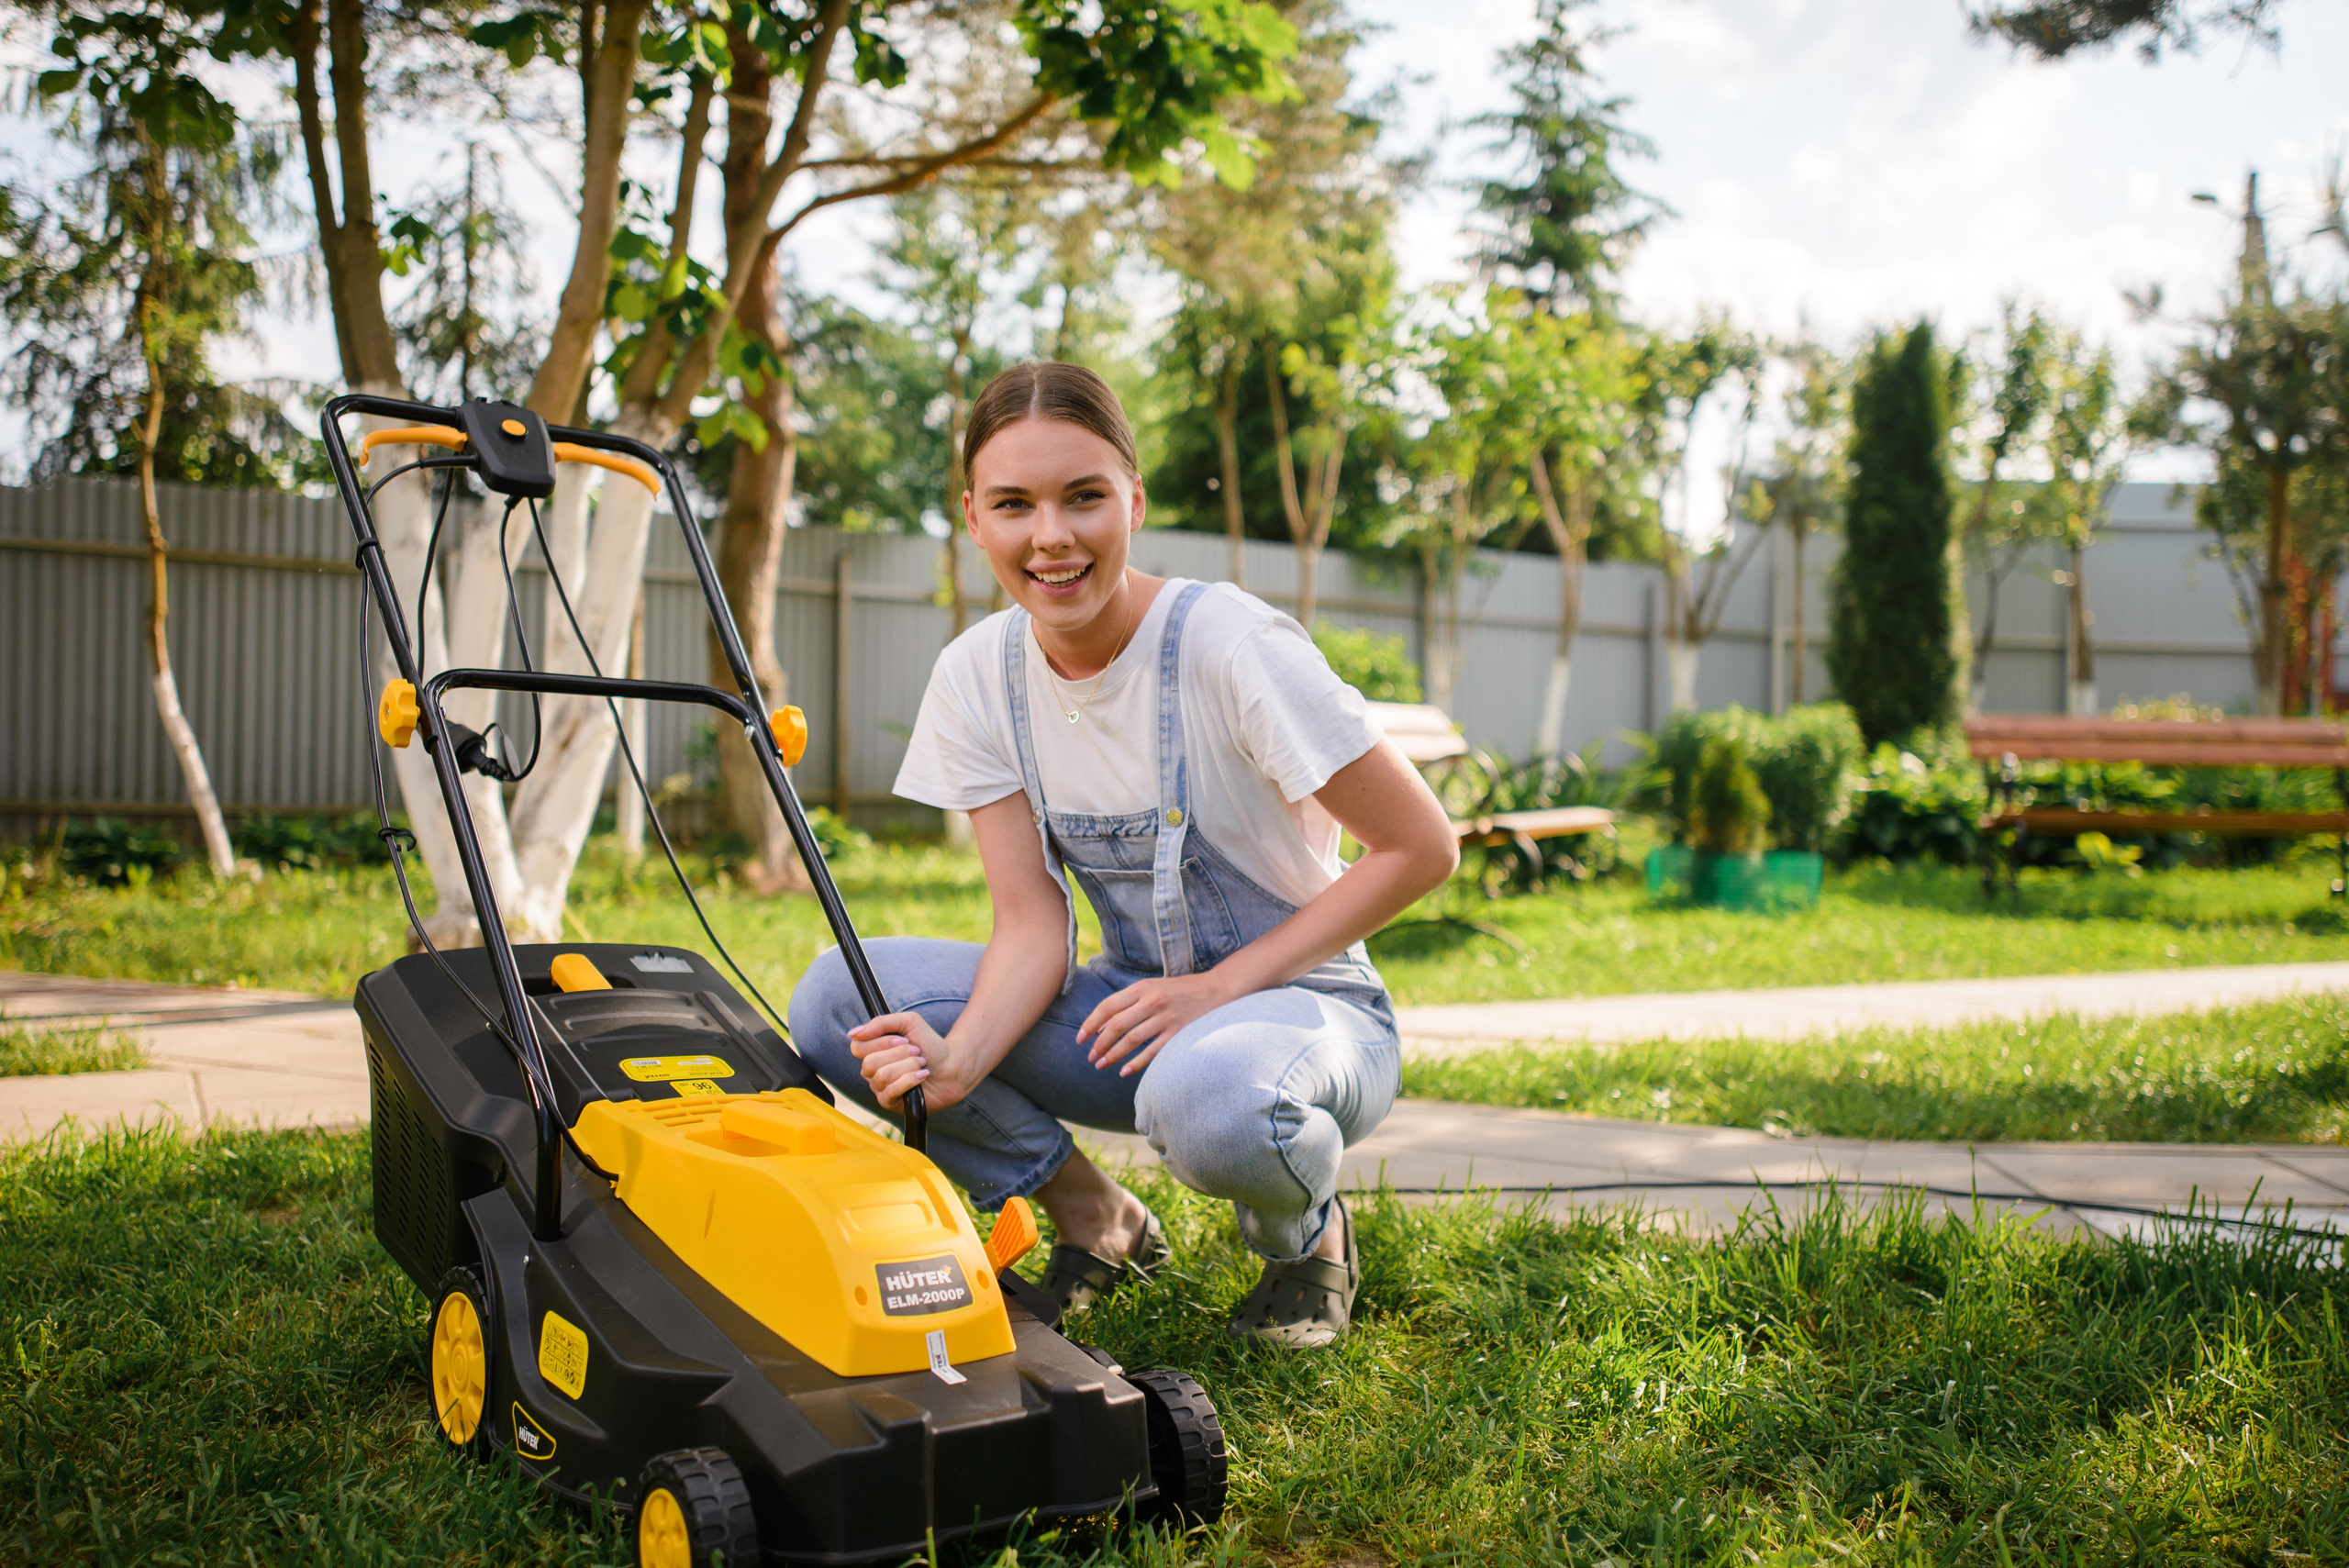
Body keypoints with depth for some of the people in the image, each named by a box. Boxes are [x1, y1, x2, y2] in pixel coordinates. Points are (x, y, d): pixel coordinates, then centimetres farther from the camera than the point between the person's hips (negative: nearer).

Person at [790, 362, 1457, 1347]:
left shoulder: (1233, 647, -21)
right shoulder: (979, 675, -5)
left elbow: (1421, 848, -15)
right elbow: (1034, 925, -8)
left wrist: (1220, 987, -20)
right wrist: (956, 1062, -28)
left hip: (1300, 1005, -5)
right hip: (1133, 1008, 5)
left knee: (1206, 1092, -41)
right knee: (835, 1001, -15)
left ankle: (1305, 1232, -3)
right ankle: (1094, 1220, 4)